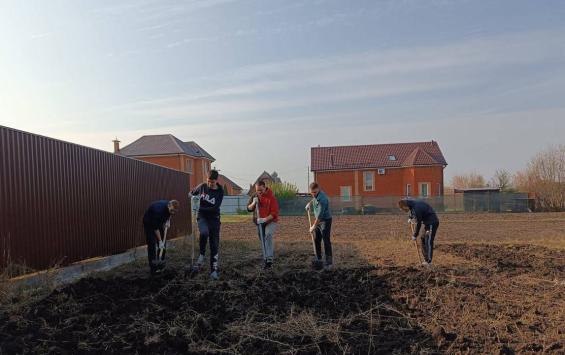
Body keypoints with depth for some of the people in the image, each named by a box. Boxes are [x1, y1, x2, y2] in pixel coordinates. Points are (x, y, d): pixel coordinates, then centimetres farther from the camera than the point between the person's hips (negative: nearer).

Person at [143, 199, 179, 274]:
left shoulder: (171, 208, -20)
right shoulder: (159, 209, -40)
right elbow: (155, 227, -33)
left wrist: (168, 220, -10)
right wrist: (160, 241, -30)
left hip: (159, 222, 7)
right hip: (149, 222, -7)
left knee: (163, 243, 3)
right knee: (152, 243, -12)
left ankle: (161, 263, 12)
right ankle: (153, 266, -8)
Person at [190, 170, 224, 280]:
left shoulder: (220, 192, -8)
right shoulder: (202, 186, -2)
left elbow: (215, 208, -16)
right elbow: (191, 193, 16)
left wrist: (201, 208, -21)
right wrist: (194, 198, -6)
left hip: (214, 218, 0)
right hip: (202, 217, 0)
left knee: (214, 245, 1)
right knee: (204, 232, -33)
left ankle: (214, 270, 10)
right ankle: (202, 255, -9)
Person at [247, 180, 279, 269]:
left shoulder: (271, 197, -18)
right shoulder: (255, 196, 0)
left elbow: (274, 213, -20)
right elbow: (249, 208, 2)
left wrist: (265, 219, -33)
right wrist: (254, 203, -18)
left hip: (270, 221, -6)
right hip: (259, 222, 6)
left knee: (268, 236, -26)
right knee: (262, 240, 10)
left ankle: (269, 260, -29)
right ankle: (266, 259, 23)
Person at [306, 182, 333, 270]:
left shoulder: (322, 199, -29)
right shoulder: (316, 194, -1)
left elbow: (320, 215, -26)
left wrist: (314, 226, -19)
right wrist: (310, 203, 9)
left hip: (325, 220, -9)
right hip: (318, 220, 9)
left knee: (326, 241, -9)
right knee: (316, 240, 12)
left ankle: (329, 262, -5)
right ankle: (319, 259, 23)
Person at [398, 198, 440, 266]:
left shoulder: (417, 208, -28)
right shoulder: (412, 204, 0)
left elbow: (419, 223, -21)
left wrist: (415, 236, -12)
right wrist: (410, 218, 7)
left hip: (432, 222, -10)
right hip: (428, 222, 10)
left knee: (428, 242, -10)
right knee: (424, 240, 11)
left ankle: (428, 262, -7)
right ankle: (426, 260, 16)